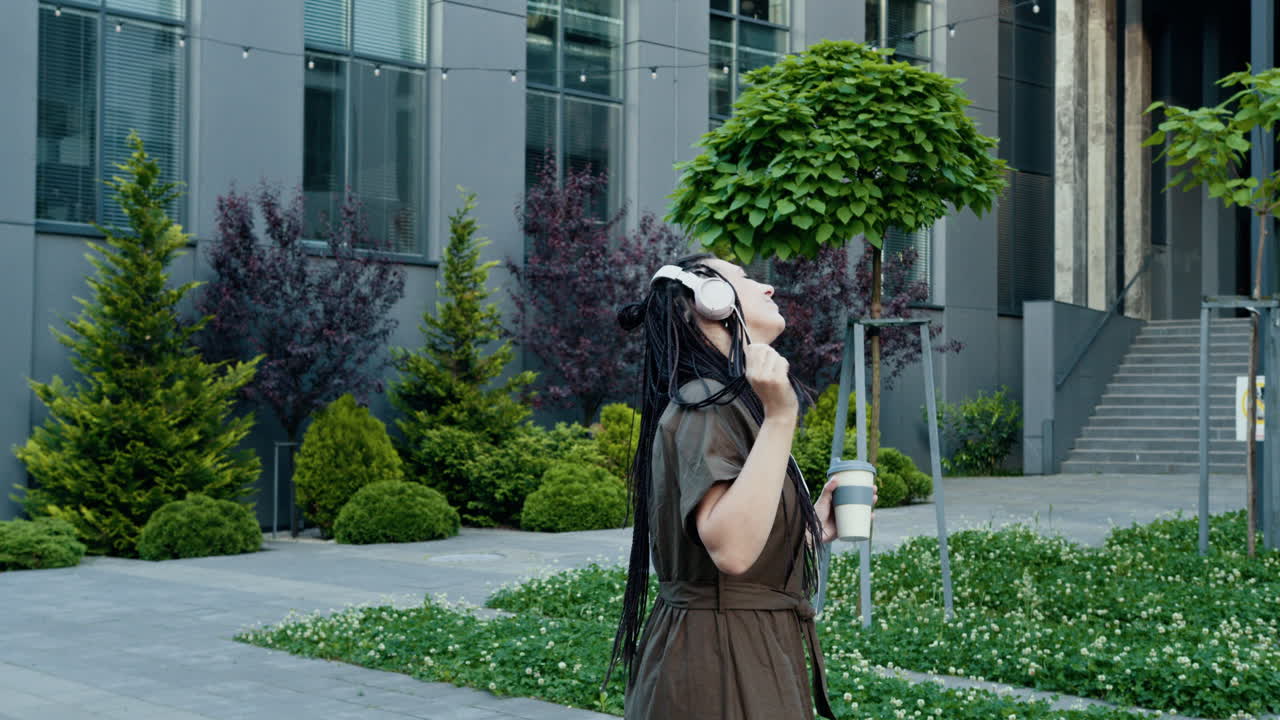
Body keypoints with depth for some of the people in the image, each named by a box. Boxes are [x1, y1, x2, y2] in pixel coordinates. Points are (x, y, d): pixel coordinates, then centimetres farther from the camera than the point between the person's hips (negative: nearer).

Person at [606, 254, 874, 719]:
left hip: (748, 658, 10)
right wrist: (779, 417, -28)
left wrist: (814, 528, 13)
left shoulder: (724, 407, 15)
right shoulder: (706, 405, -15)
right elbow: (731, 549, -30)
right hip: (722, 665, -10)